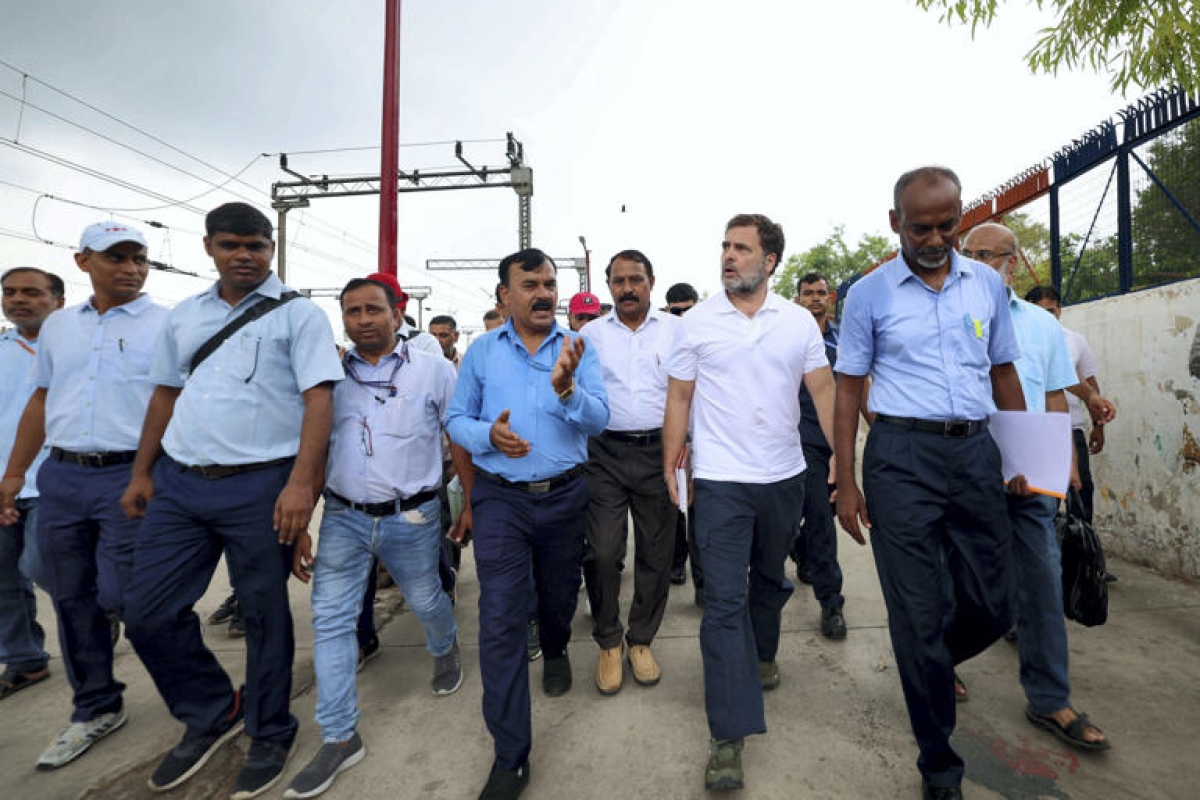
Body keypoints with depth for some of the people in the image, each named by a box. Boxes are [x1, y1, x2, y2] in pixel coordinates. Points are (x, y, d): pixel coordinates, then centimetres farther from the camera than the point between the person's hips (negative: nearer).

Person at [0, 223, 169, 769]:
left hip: (132, 477, -6)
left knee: (125, 597, -5)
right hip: (61, 478, 6)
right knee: (73, 600, 12)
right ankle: (96, 709, 30)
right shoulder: (57, 326, 14)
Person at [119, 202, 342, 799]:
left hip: (260, 486, -5)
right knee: (148, 614, 10)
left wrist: (300, 483, -22)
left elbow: (318, 399, -13)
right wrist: (141, 474, 17)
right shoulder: (184, 316, 14)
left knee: (264, 616, 7)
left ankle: (269, 736, 29)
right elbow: (165, 395, 20)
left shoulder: (297, 314, -4)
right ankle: (212, 714, 34)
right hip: (178, 483, 6)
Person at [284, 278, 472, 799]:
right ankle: (340, 737, 22)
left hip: (412, 518, -2)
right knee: (330, 620, 4)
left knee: (426, 601, 16)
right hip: (342, 517, 3)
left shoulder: (434, 371, -4)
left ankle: (445, 651, 52)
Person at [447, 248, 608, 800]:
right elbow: (456, 420, 4)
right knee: (500, 618, -4)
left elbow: (598, 420, -10)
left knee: (560, 595, 21)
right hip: (501, 498, -1)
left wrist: (565, 386, -29)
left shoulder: (579, 349, -1)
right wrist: (488, 435, -18)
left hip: (564, 496, 1)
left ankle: (555, 653, 56)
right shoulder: (481, 351, 2)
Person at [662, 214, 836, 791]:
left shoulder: (799, 321, 2)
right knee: (724, 601, -4)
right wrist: (669, 467, -4)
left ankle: (761, 656, 50)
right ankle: (727, 735, 5)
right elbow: (679, 397, -1)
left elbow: (824, 391, 3)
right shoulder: (697, 322, -2)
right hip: (721, 480, -3)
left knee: (771, 579, 23)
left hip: (785, 477, 3)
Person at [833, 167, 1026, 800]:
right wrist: (845, 483, -5)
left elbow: (1003, 373, 16)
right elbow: (849, 389, -1)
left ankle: (927, 667, 45)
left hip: (977, 451, 4)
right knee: (919, 612, 4)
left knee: (992, 606, 11)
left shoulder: (988, 284, 10)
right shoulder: (869, 294, -1)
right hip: (901, 455, -4)